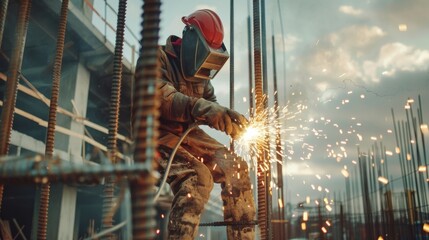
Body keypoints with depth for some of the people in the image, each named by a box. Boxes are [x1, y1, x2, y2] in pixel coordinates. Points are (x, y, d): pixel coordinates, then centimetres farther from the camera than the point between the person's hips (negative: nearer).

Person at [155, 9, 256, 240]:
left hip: (187, 133, 7)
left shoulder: (196, 68, 12)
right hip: (157, 133, -7)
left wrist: (229, 117, -12)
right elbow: (161, 96, -30)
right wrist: (201, 108, -46)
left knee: (235, 167, -6)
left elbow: (210, 102, 11)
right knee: (197, 176, -31)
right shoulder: (159, 58, -12)